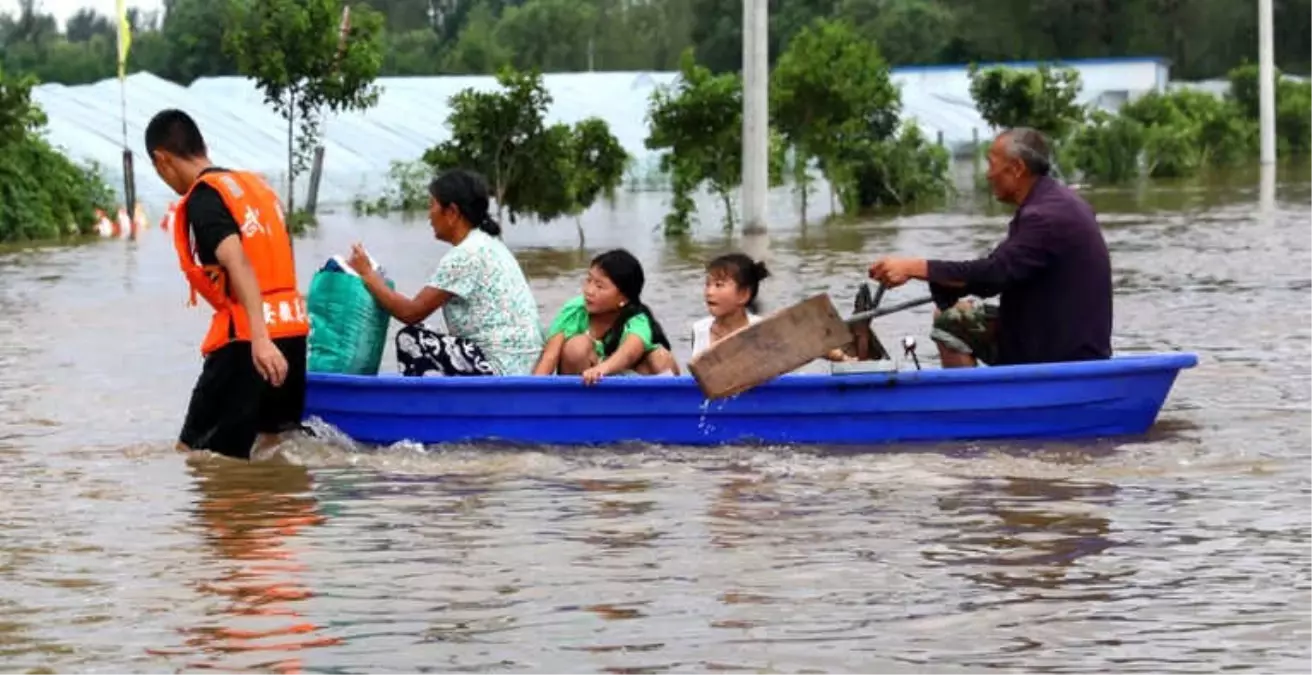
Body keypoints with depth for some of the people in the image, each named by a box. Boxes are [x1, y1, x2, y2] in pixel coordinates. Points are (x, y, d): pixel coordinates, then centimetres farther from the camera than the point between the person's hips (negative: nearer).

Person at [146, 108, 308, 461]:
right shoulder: (255, 183, 17)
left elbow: (239, 265, -23)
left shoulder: (202, 199, -9)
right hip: (293, 327, 8)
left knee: (193, 456, -5)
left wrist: (259, 338, -32)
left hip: (246, 338, -8)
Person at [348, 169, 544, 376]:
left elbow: (412, 313, -11)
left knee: (410, 340, -3)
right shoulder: (487, 244, 15)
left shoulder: (466, 255, -14)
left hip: (501, 373, -9)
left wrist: (367, 273, 0)